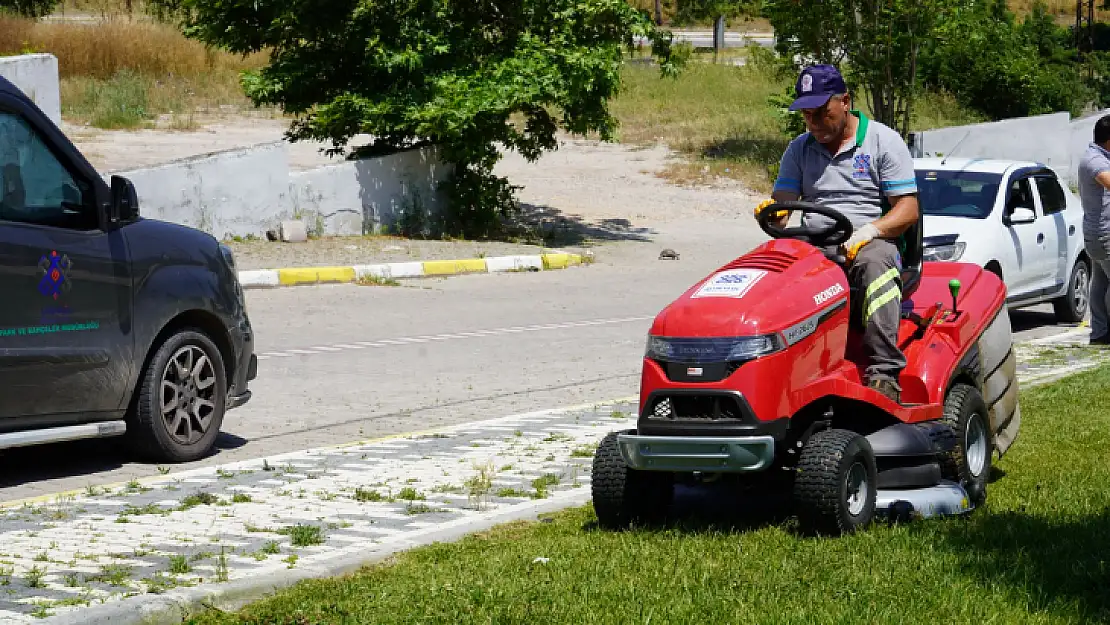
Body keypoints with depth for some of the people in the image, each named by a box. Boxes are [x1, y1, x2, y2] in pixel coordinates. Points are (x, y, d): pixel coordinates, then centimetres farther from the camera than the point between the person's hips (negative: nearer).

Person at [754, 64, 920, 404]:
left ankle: (884, 373, -46)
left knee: (875, 262, -40)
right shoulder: (800, 149, 19)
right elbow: (782, 199, 11)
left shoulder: (883, 141, 5)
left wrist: (867, 232, -20)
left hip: (871, 241, -4)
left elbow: (908, 209, -2)